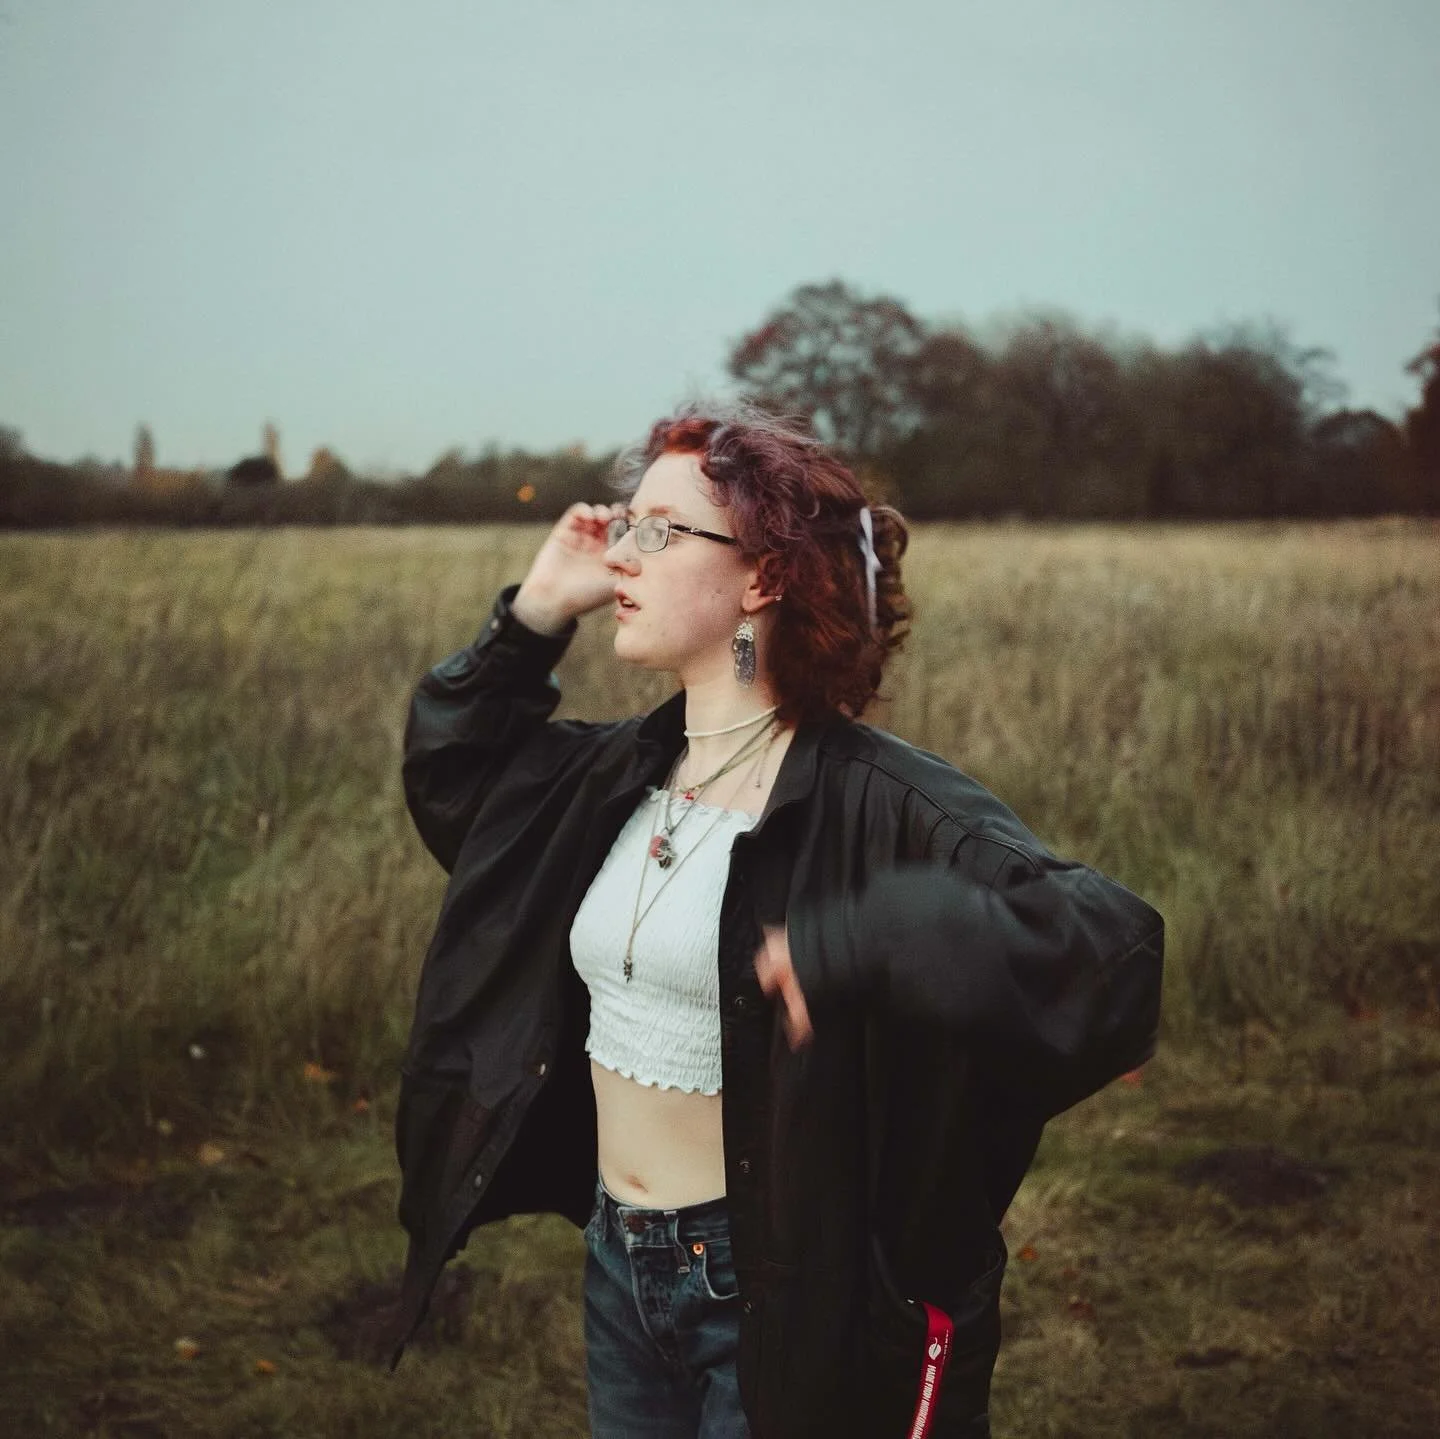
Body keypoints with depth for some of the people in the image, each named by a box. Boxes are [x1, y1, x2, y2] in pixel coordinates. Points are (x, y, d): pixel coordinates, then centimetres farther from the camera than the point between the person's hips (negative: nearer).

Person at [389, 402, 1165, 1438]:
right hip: (620, 1265, 7)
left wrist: (849, 946, -43)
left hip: (782, 1298, -6)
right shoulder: (615, 774, 2)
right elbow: (447, 767, 20)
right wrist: (535, 614, 4)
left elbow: (1113, 951, -32)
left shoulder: (880, 806, -20)